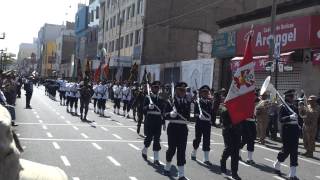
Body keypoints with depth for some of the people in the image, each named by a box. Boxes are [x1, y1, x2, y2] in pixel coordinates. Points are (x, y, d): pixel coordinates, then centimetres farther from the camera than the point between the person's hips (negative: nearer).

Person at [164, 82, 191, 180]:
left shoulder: (187, 102, 6)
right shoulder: (170, 100, -3)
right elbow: (166, 115, -4)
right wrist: (171, 114, -24)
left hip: (183, 128, 2)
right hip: (173, 127, -2)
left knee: (182, 150, 0)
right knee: (172, 148, 7)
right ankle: (167, 167, 34)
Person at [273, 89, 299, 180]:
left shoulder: (294, 107, 13)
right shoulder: (283, 107, -6)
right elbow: (281, 119, -15)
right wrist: (290, 117, -28)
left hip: (295, 130, 6)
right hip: (287, 130, -6)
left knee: (294, 151, 2)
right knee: (286, 150, -1)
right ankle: (277, 165, 27)